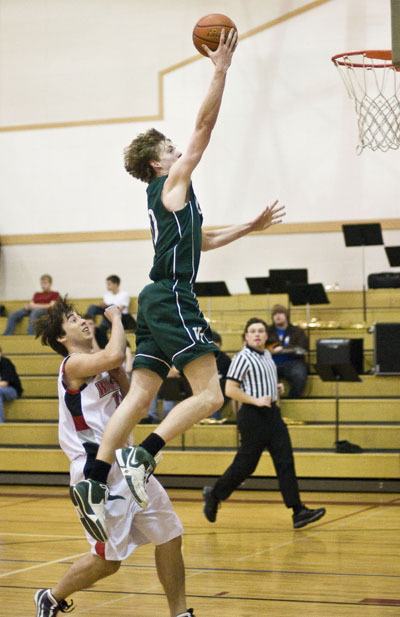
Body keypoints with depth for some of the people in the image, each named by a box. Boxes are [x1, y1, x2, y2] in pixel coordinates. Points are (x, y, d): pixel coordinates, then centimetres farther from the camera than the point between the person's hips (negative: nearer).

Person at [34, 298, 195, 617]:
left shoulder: (100, 367, 16)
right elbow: (114, 355, -31)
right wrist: (115, 318, -14)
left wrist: (117, 370, 3)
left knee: (170, 537, 6)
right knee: (108, 560, -2)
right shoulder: (74, 364, -11)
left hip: (126, 465, 9)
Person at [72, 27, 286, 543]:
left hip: (158, 301, 10)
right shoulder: (172, 184, -1)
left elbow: (202, 241, 38)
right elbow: (204, 126, -6)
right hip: (172, 298, -10)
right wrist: (220, 70, -4)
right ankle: (141, 455, -24)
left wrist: (250, 227, 39)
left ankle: (95, 481, -6)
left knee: (139, 398, 2)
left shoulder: (168, 199, 24)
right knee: (208, 396, -14)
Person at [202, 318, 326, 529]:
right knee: (245, 465, 0)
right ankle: (214, 495, 22)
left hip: (272, 413, 8)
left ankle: (298, 511, -5)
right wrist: (256, 401, -19)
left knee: (286, 462, -1)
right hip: (253, 417, -8)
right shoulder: (243, 358, -10)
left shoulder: (267, 355, 14)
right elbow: (230, 390, -15)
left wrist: (275, 388, 12)